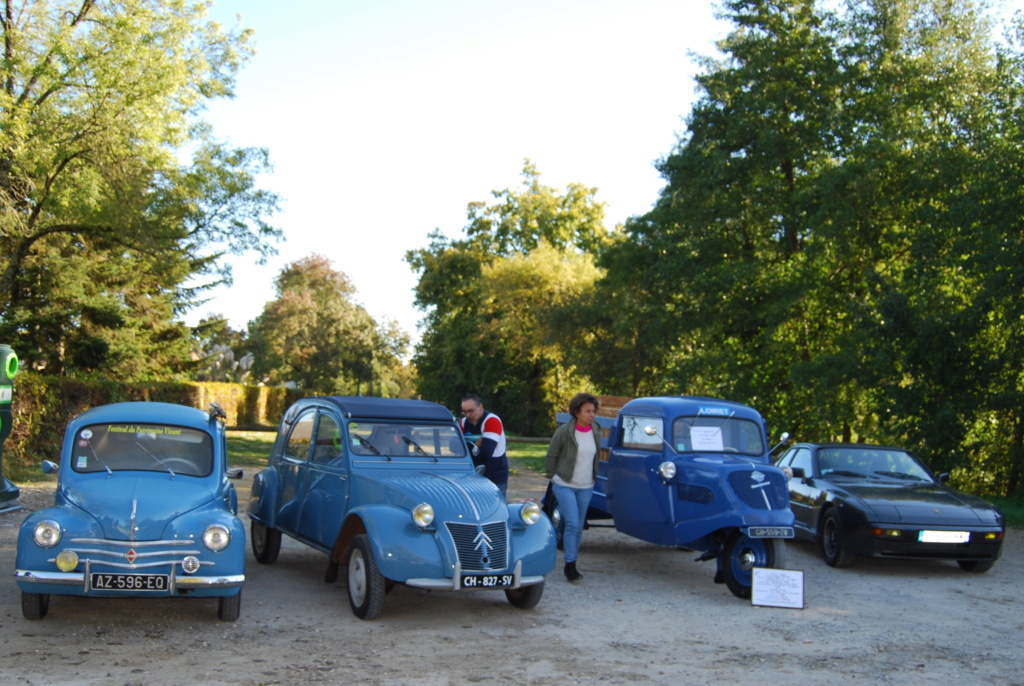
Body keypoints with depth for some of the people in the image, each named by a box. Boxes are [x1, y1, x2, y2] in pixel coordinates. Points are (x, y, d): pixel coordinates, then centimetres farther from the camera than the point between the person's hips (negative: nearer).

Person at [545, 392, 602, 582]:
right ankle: (570, 566, -5)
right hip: (564, 486, -5)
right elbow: (551, 456, -2)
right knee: (572, 524, -13)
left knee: (579, 527, 9)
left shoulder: (596, 432, 2)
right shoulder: (564, 432, -13)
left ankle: (572, 564, 20)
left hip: (586, 487, 5)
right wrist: (552, 477, 3)